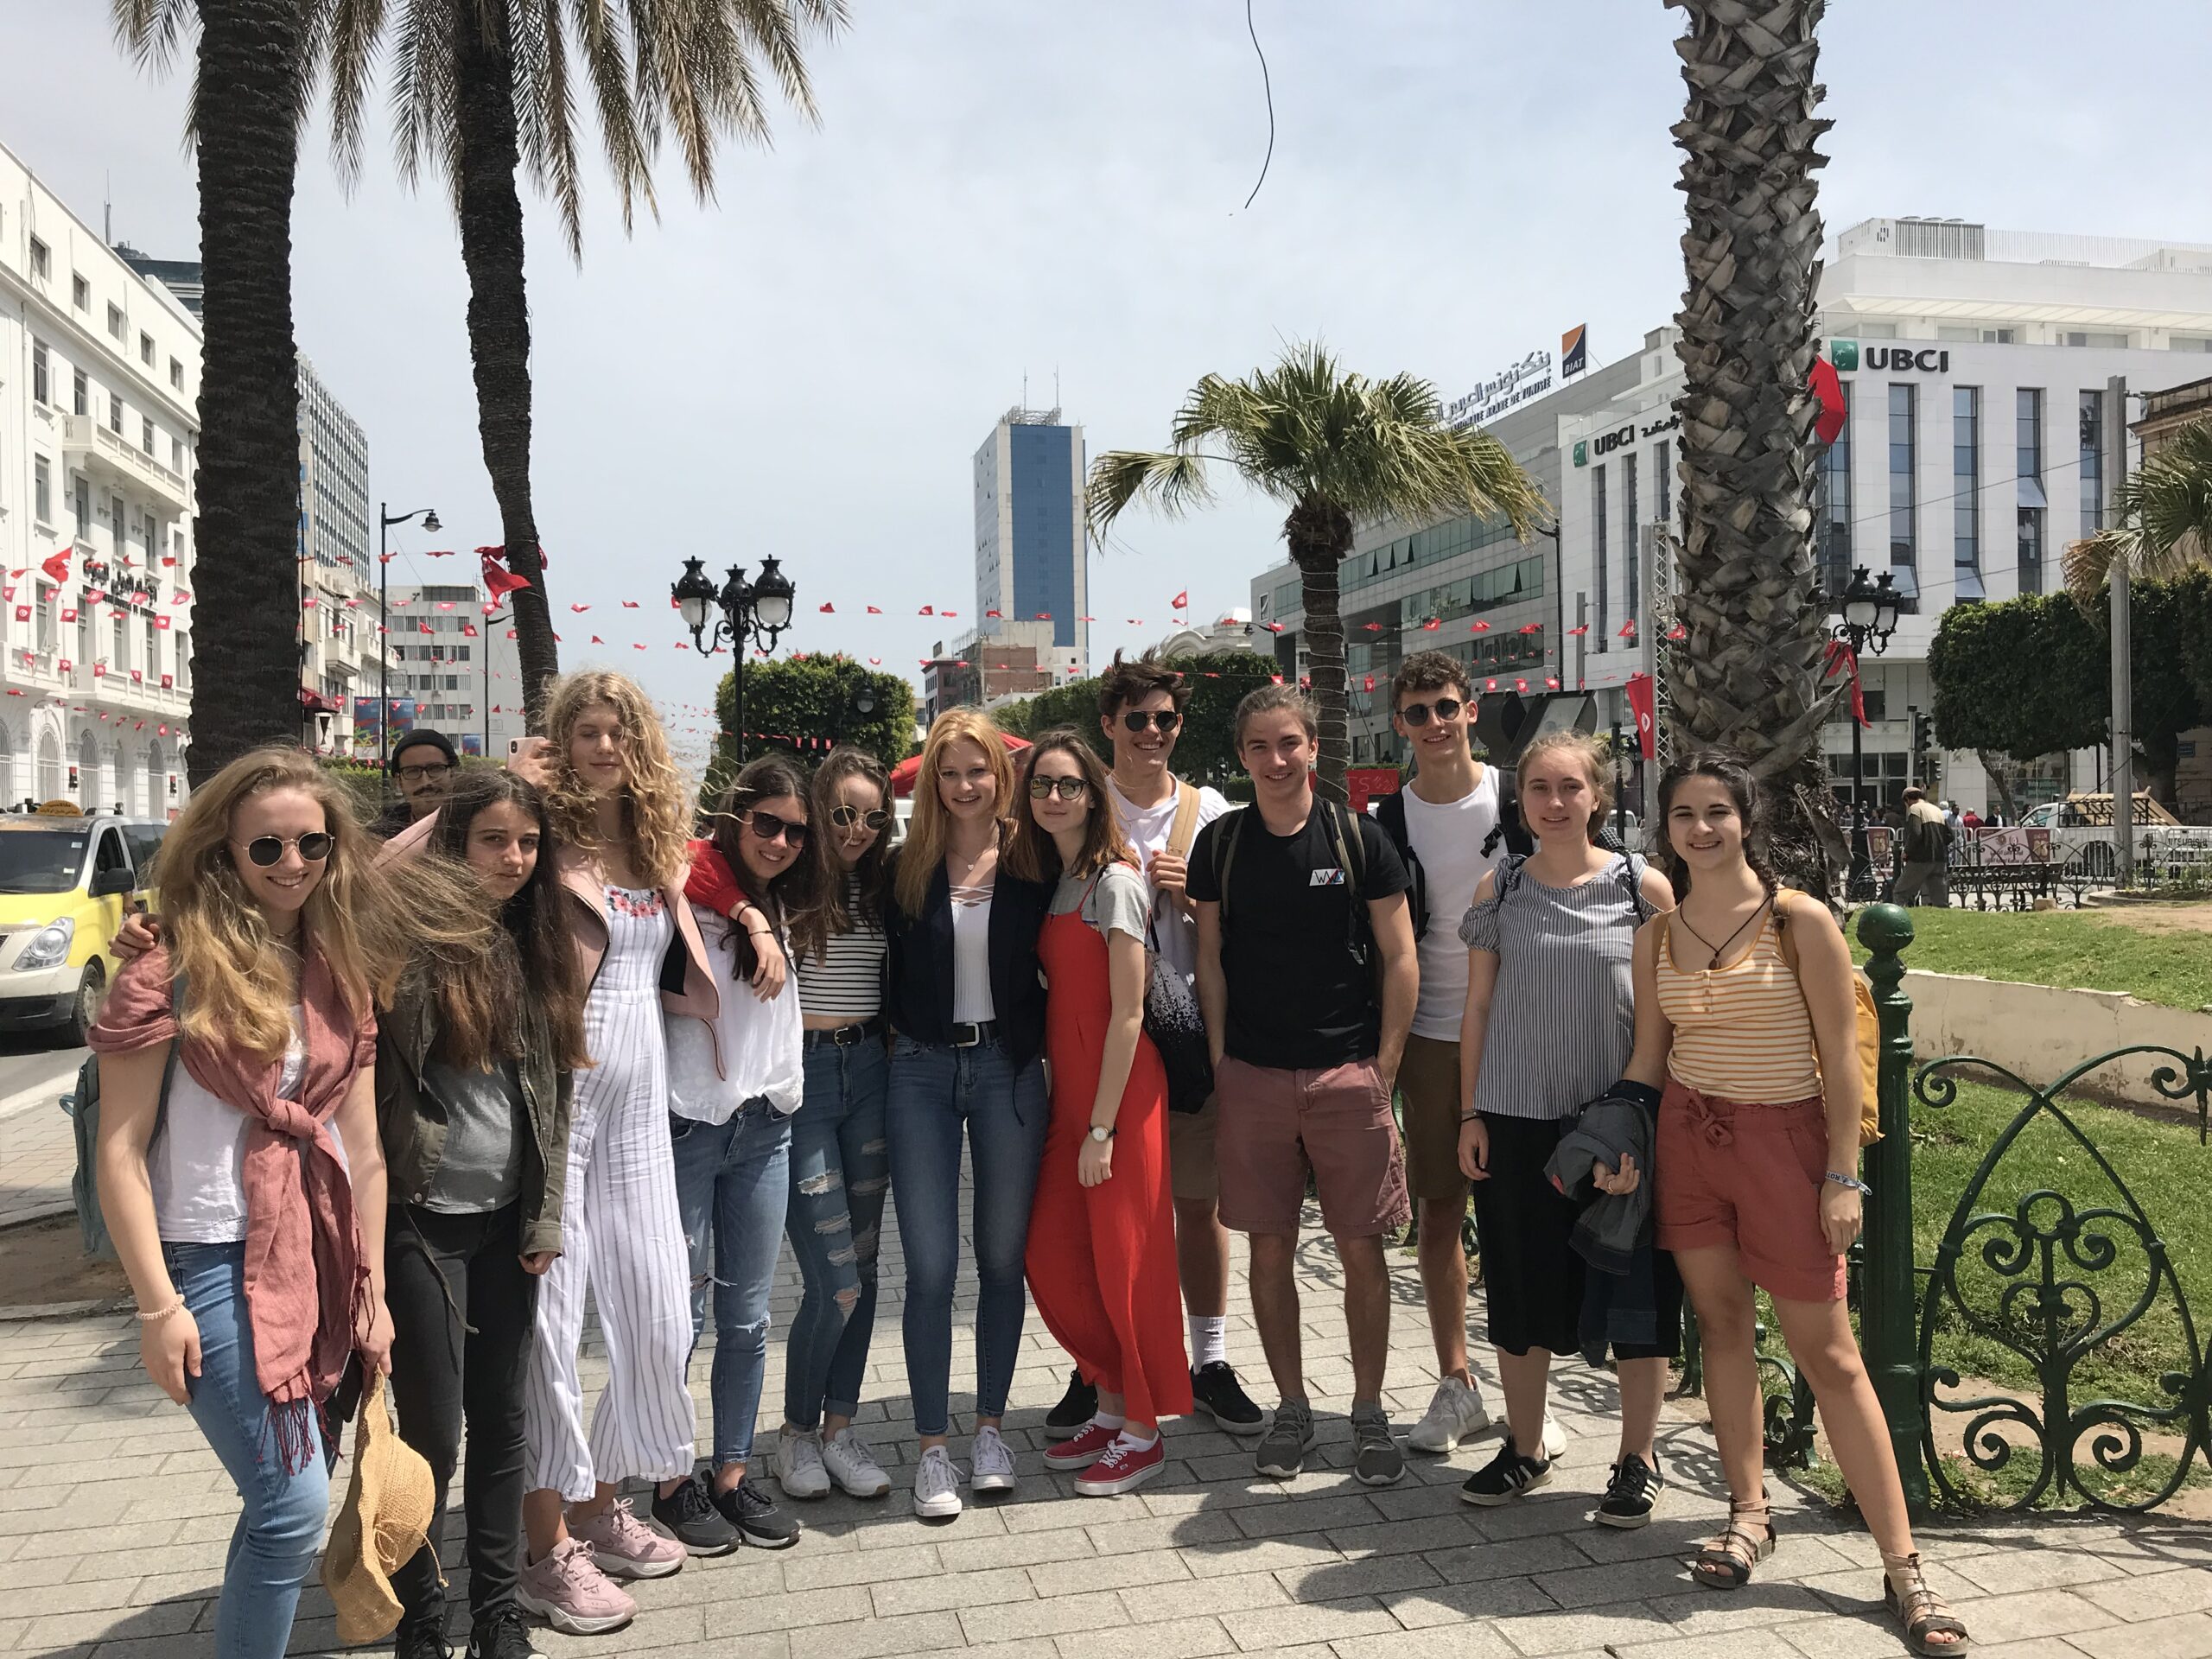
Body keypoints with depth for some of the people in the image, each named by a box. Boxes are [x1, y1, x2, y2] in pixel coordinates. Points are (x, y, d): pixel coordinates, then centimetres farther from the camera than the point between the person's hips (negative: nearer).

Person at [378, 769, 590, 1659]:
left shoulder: (537, 949, 6)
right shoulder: (411, 945, -10)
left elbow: (552, 1093, 8)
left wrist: (548, 1216, 5)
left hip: (507, 1219, 5)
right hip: (423, 1219, -5)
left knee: (500, 1418, 12)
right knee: (432, 1429, 2)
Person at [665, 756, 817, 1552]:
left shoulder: (778, 907, 15)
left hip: (763, 1128, 6)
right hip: (685, 1128, -6)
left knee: (747, 1317, 10)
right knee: (680, 1315, 2)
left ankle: (731, 1475, 21)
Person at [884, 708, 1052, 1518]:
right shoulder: (906, 867, 0)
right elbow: (890, 975, 4)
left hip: (1007, 1068, 1)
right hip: (922, 1071, 0)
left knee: (1003, 1256, 9)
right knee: (930, 1265, 0)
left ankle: (990, 1425, 26)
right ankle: (932, 1446, 13)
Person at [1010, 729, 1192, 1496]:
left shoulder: (1114, 882, -11)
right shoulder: (1045, 881, 12)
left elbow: (1127, 1013, -15)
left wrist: (1103, 1127, -16)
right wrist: (1068, 1109, 5)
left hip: (1119, 1090, -8)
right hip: (1067, 1089, 8)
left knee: (1125, 1258, 1)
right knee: (1050, 1257, 9)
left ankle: (1144, 1433, 17)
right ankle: (1113, 1405, 26)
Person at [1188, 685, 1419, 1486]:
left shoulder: (1357, 837, -1)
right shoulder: (1219, 843, 4)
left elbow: (1399, 958, 1)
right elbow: (1211, 958, 9)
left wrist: (1384, 1065, -4)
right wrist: (1220, 1059, 2)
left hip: (1347, 1073, -1)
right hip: (1253, 1076, 2)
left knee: (1361, 1247, 3)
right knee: (1269, 1247, 8)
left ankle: (1368, 1411, 19)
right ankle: (1291, 1405, 23)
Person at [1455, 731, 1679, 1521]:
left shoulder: (1643, 886, -3)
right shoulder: (1499, 888, 3)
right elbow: (1478, 1005, 6)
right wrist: (1471, 1113, 3)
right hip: (1518, 1117, 2)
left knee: (1635, 1286, 5)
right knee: (1520, 1286, 11)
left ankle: (1637, 1460, 23)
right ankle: (1526, 1448, 30)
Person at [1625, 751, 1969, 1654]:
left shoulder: (1801, 921, -8)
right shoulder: (1657, 935, 4)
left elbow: (1840, 1056, -6)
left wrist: (1843, 1175, -9)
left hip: (1784, 1140, -4)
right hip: (1689, 1139, 4)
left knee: (1828, 1355, -1)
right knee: (1721, 1324, 9)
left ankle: (1901, 1565, 7)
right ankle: (1748, 1514, 24)